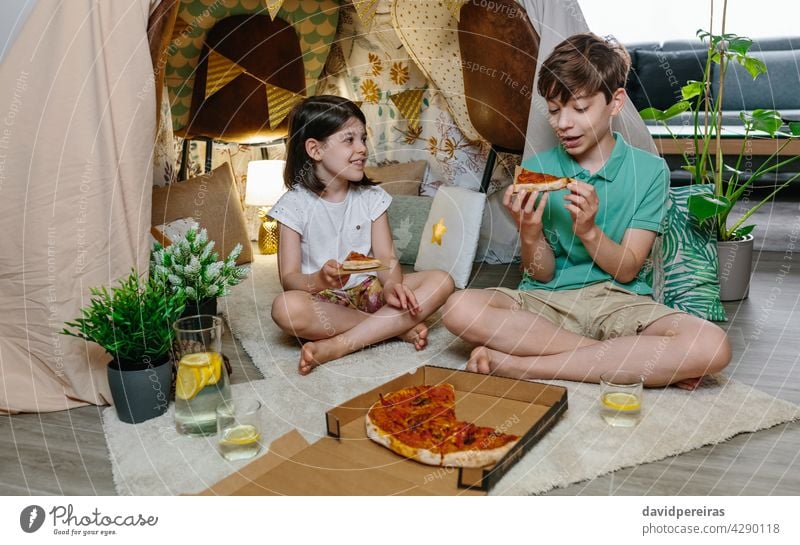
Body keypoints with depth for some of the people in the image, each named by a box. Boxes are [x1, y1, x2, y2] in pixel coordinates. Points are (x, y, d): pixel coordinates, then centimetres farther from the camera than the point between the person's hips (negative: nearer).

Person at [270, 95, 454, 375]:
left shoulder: (371, 197, 4)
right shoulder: (295, 205, -7)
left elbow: (386, 258, -2)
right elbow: (289, 277, -10)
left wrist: (392, 285, -26)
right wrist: (319, 281, -34)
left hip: (369, 289, 4)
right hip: (323, 300, -3)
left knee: (441, 281, -18)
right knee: (285, 308, -37)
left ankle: (337, 345, -28)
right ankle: (398, 327, -22)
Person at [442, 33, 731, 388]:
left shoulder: (648, 170, 0)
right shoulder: (535, 168, 2)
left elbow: (627, 269, -3)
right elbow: (542, 274, 1)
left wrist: (588, 229, -20)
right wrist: (529, 234, -20)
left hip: (618, 301, 0)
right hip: (548, 300, 1)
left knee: (712, 346, -31)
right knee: (459, 309, -29)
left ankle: (518, 364, -24)